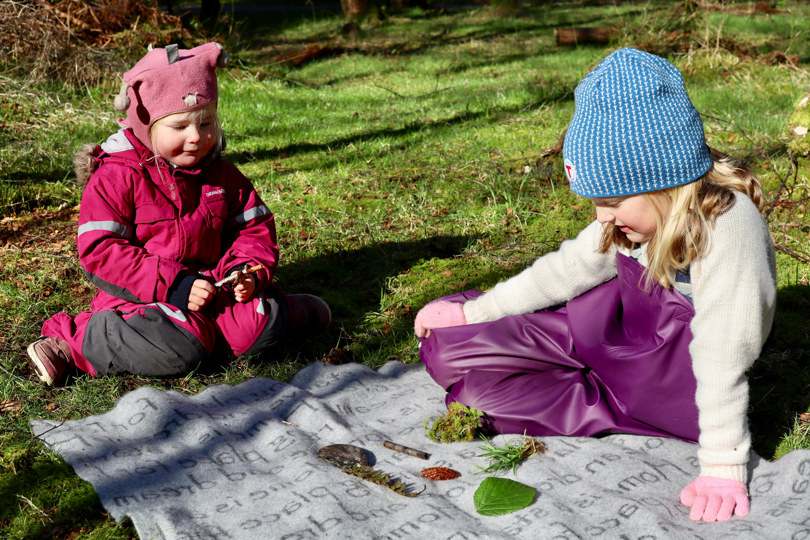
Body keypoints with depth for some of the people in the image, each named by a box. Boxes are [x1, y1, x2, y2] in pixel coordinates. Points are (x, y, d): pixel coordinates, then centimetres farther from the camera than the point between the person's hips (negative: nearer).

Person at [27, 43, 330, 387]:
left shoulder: (222, 176, 8)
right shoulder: (116, 177, -8)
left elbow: (254, 228, 16)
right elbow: (100, 251, -14)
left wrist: (249, 271, -7)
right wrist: (173, 285, -22)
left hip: (209, 289, 5)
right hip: (140, 297, -4)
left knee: (264, 326, -20)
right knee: (179, 350, -33)